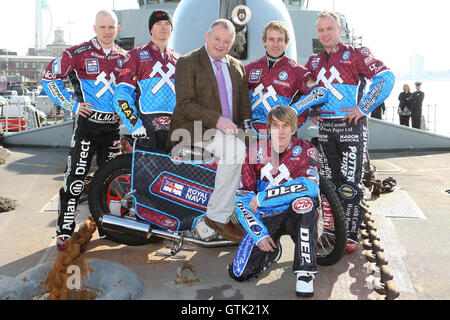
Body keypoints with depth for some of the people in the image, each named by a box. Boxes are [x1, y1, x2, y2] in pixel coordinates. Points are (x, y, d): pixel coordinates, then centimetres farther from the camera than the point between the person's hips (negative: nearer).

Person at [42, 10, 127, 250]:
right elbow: (49, 77, -3)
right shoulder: (78, 53, -5)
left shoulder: (124, 57, 10)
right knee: (75, 178, -8)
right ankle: (64, 231, 1)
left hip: (112, 126, 5)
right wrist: (71, 105, -8)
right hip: (87, 124, -5)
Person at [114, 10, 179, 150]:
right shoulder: (137, 54, 5)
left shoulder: (178, 59, 19)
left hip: (173, 128, 4)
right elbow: (122, 93, -4)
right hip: (145, 126, -4)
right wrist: (135, 125, -14)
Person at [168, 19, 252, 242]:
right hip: (194, 129, -7)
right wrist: (217, 119, -22)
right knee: (235, 149, -31)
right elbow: (185, 104, -11)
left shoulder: (237, 66, 19)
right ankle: (218, 216, -22)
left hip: (229, 130, 7)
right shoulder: (188, 62, -1)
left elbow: (244, 103, 19)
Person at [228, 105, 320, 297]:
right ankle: (272, 249, 19)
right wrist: (259, 234, -16)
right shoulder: (255, 152, -6)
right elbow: (242, 199, -4)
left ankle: (305, 271, -26)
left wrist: (261, 197, -30)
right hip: (265, 218, 2)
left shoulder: (305, 151, -12)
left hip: (295, 216, -2)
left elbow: (311, 186, -33)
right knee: (240, 273, -13)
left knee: (305, 200, -38)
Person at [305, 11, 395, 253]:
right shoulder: (314, 62, 14)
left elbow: (386, 77, -12)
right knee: (328, 181, 9)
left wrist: (364, 108, -15)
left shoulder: (355, 54, -2)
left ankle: (350, 234, 5)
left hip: (351, 126, -5)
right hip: (325, 127, 5)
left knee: (350, 182, -6)